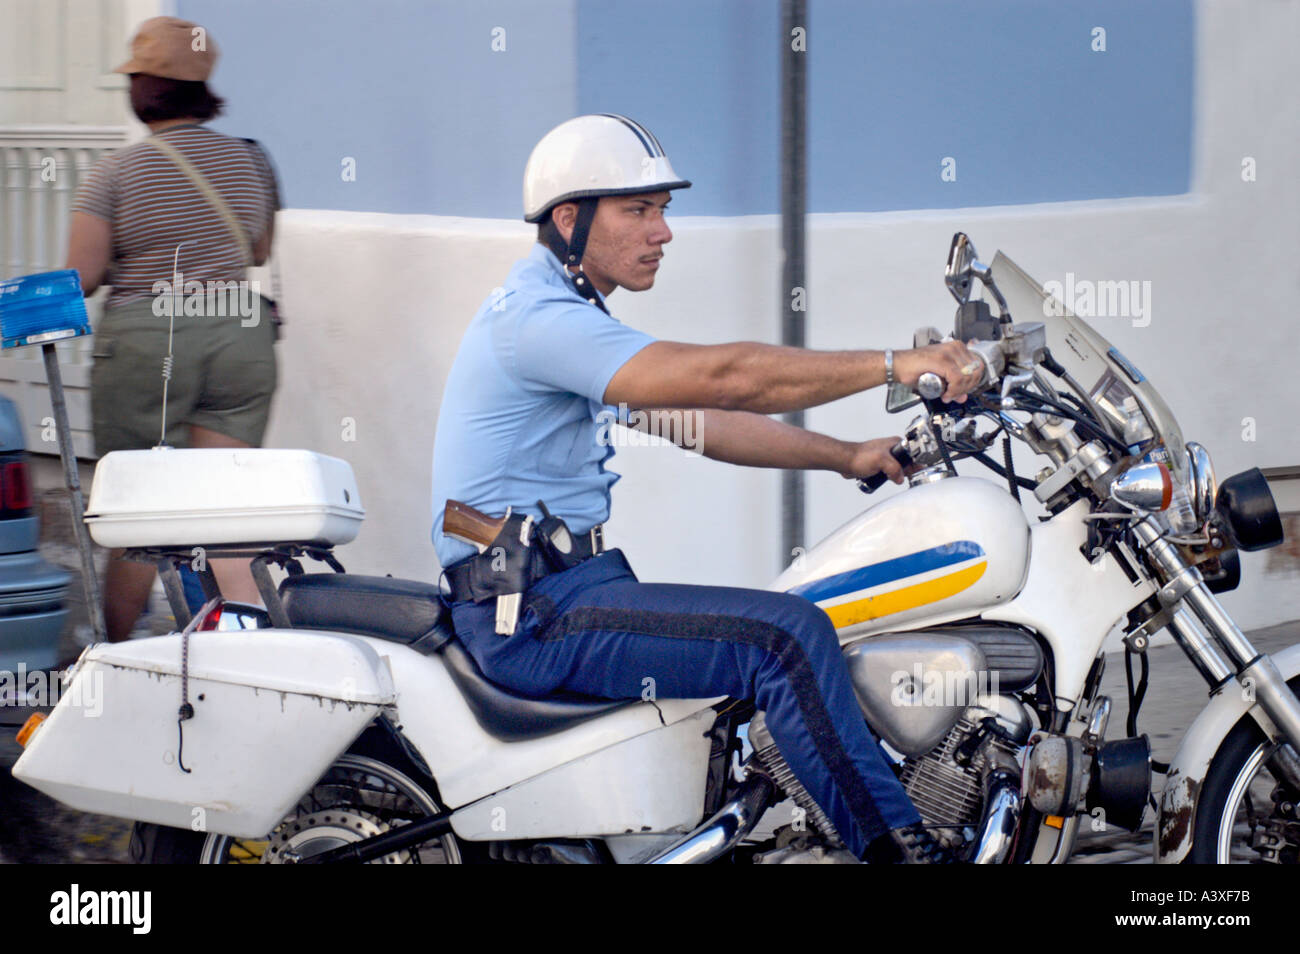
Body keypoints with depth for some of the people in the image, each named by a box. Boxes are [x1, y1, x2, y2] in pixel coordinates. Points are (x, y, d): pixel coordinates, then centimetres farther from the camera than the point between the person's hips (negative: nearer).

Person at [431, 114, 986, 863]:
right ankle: (900, 847, -18)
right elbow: (721, 376, -25)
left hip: (566, 585, 11)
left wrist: (848, 457, 11)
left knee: (791, 632, 16)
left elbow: (700, 421, 19)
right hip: (533, 613, -11)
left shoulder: (571, 316, 18)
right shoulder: (537, 317, -16)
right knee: (787, 636, -21)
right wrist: (895, 365, -26)